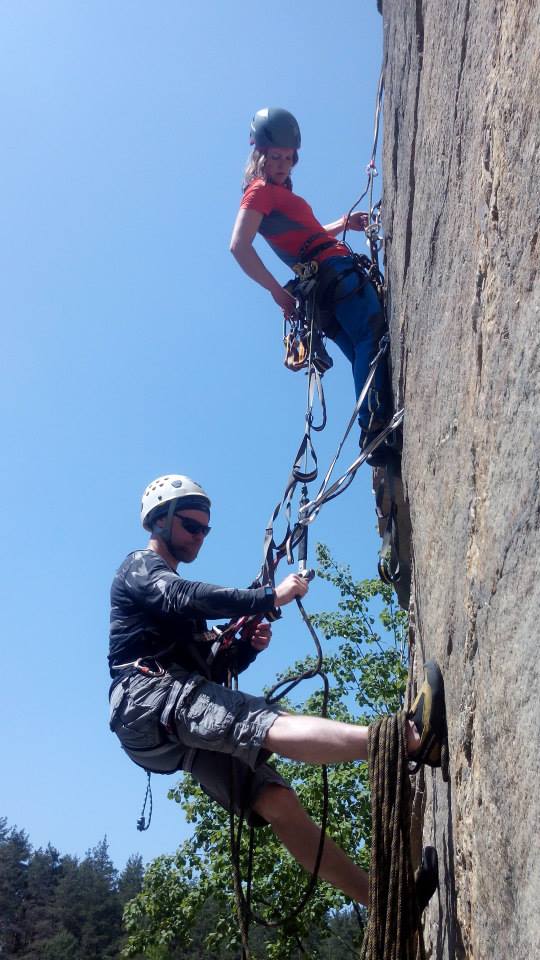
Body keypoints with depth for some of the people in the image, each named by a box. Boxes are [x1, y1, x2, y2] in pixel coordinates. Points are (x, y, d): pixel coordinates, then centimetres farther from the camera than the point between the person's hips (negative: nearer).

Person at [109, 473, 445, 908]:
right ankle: (412, 738, -48)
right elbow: (188, 598, -16)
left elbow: (213, 669, 24)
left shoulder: (175, 593, 32)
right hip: (151, 697, -8)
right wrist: (270, 597, -21)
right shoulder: (140, 567, 7)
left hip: (175, 734, 8)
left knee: (277, 800, -9)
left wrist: (247, 647, 4)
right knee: (267, 724, -30)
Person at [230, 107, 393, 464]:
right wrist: (278, 292, -17)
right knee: (373, 337, -20)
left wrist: (343, 224, 20)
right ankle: (376, 426, -31)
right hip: (335, 270, -10)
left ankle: (373, 434, -3)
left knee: (366, 354, 4)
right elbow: (239, 246, -17)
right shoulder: (261, 190, -2)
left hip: (331, 281, 10)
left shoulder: (277, 191, 27)